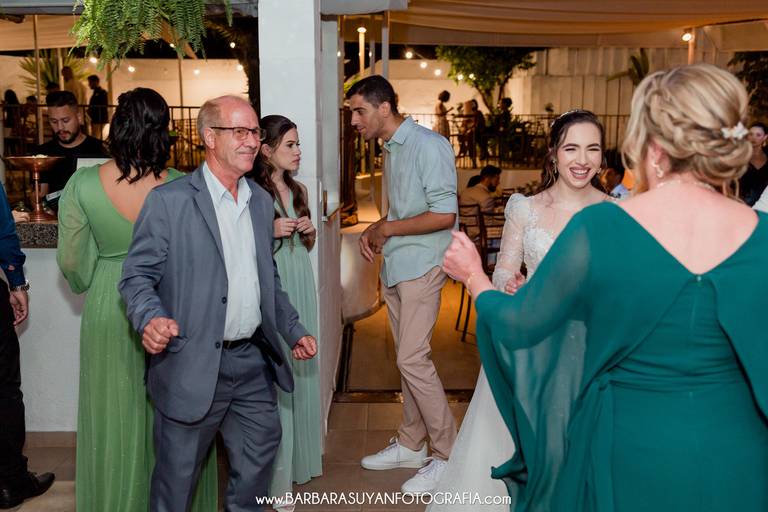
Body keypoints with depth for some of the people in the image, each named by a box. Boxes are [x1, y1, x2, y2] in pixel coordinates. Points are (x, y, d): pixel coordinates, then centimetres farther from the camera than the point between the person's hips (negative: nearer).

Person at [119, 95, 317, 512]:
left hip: (253, 360, 6)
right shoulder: (168, 200, -10)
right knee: (177, 474, 10)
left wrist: (294, 331, 11)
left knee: (259, 457, 18)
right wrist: (150, 318, -29)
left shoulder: (262, 201, 10)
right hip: (192, 365, -5)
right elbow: (137, 276, -10)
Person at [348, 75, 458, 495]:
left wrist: (387, 229, -12)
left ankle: (448, 456, 5)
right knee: (407, 359, 14)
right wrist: (376, 230, 4)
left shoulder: (428, 145, -14)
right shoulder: (391, 149, 13)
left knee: (413, 360, -9)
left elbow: (444, 214, -20)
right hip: (394, 267, 8)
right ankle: (412, 444, 27)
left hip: (420, 267, -8)